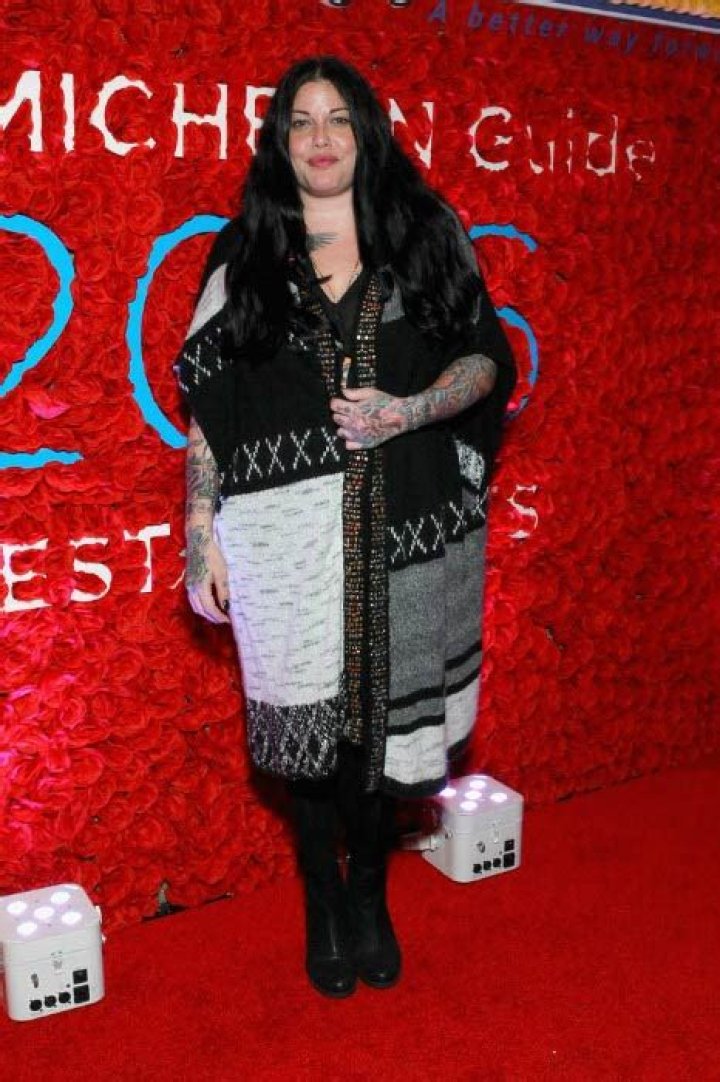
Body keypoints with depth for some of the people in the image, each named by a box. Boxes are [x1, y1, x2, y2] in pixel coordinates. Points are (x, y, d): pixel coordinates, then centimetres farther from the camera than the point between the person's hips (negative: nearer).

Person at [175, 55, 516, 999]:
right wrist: (202, 534, -2)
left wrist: (408, 410, -14)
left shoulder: (425, 235, 7)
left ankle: (370, 889, 34)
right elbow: (207, 408, 4)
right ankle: (322, 896, 31)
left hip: (408, 531, 1)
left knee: (388, 711, 8)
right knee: (310, 719, 7)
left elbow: (486, 358, 5)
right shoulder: (245, 258, 6)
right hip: (288, 540, 0)